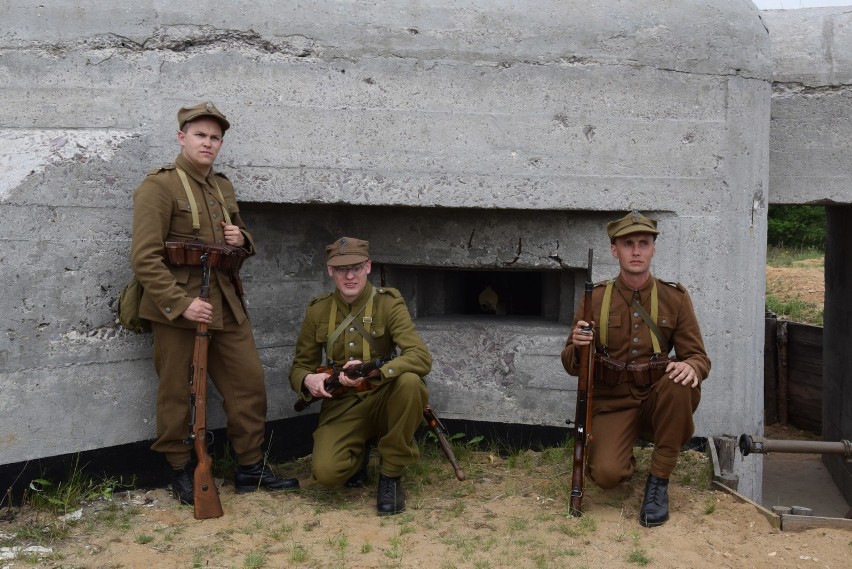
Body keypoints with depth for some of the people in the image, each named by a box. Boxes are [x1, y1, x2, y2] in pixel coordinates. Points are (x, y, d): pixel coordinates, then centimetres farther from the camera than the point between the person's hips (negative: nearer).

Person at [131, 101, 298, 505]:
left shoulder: (223, 186, 14)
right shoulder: (159, 186, -9)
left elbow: (240, 237, 27)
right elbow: (145, 258, -16)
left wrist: (242, 239, 2)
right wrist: (181, 303, -23)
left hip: (227, 305, 7)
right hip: (176, 307, -7)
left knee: (250, 382, 7)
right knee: (176, 393, 5)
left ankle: (250, 467, 20)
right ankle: (180, 471, 22)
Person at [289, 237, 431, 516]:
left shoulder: (389, 303, -10)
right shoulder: (317, 310, 0)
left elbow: (421, 357, -23)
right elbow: (299, 366, 7)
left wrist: (373, 372, -39)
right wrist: (308, 380, -19)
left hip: (383, 399, -1)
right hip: (341, 405, 1)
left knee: (409, 382, -35)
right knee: (326, 472, -26)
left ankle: (391, 474, -14)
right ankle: (359, 452, 14)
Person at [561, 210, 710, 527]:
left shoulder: (675, 298, 0)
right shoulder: (595, 299, -2)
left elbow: (698, 356, -1)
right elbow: (572, 367, 2)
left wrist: (691, 366, -27)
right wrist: (577, 347, -23)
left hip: (658, 401, 1)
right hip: (612, 403, -1)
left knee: (680, 385, -33)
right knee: (606, 475, -26)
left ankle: (658, 482, -14)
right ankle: (624, 463, 16)